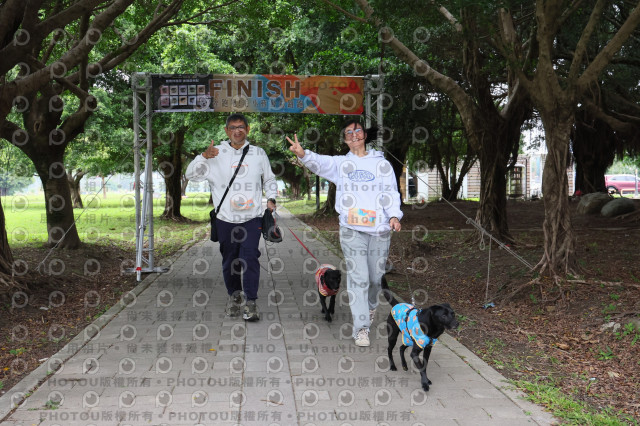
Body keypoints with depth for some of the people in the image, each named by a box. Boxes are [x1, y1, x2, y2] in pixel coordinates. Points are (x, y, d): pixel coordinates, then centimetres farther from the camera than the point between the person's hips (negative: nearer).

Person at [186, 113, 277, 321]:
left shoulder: (258, 153, 9)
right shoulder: (217, 153, 4)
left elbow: (269, 179, 22)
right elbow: (191, 174, -2)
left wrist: (271, 198, 5)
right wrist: (204, 156, -19)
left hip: (252, 218, 0)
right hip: (226, 218, 1)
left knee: (250, 257, -14)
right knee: (230, 260, 9)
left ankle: (250, 301, -8)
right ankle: (234, 294, 30)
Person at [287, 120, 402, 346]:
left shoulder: (382, 164, 11)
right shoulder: (340, 163, 7)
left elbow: (391, 192, 6)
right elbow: (319, 163, -12)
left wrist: (394, 215, -12)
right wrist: (303, 154, -34)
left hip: (380, 230, 2)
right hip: (352, 230, -1)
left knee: (376, 276, 12)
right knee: (358, 278, -8)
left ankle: (370, 307, 42)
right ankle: (361, 327, -4)